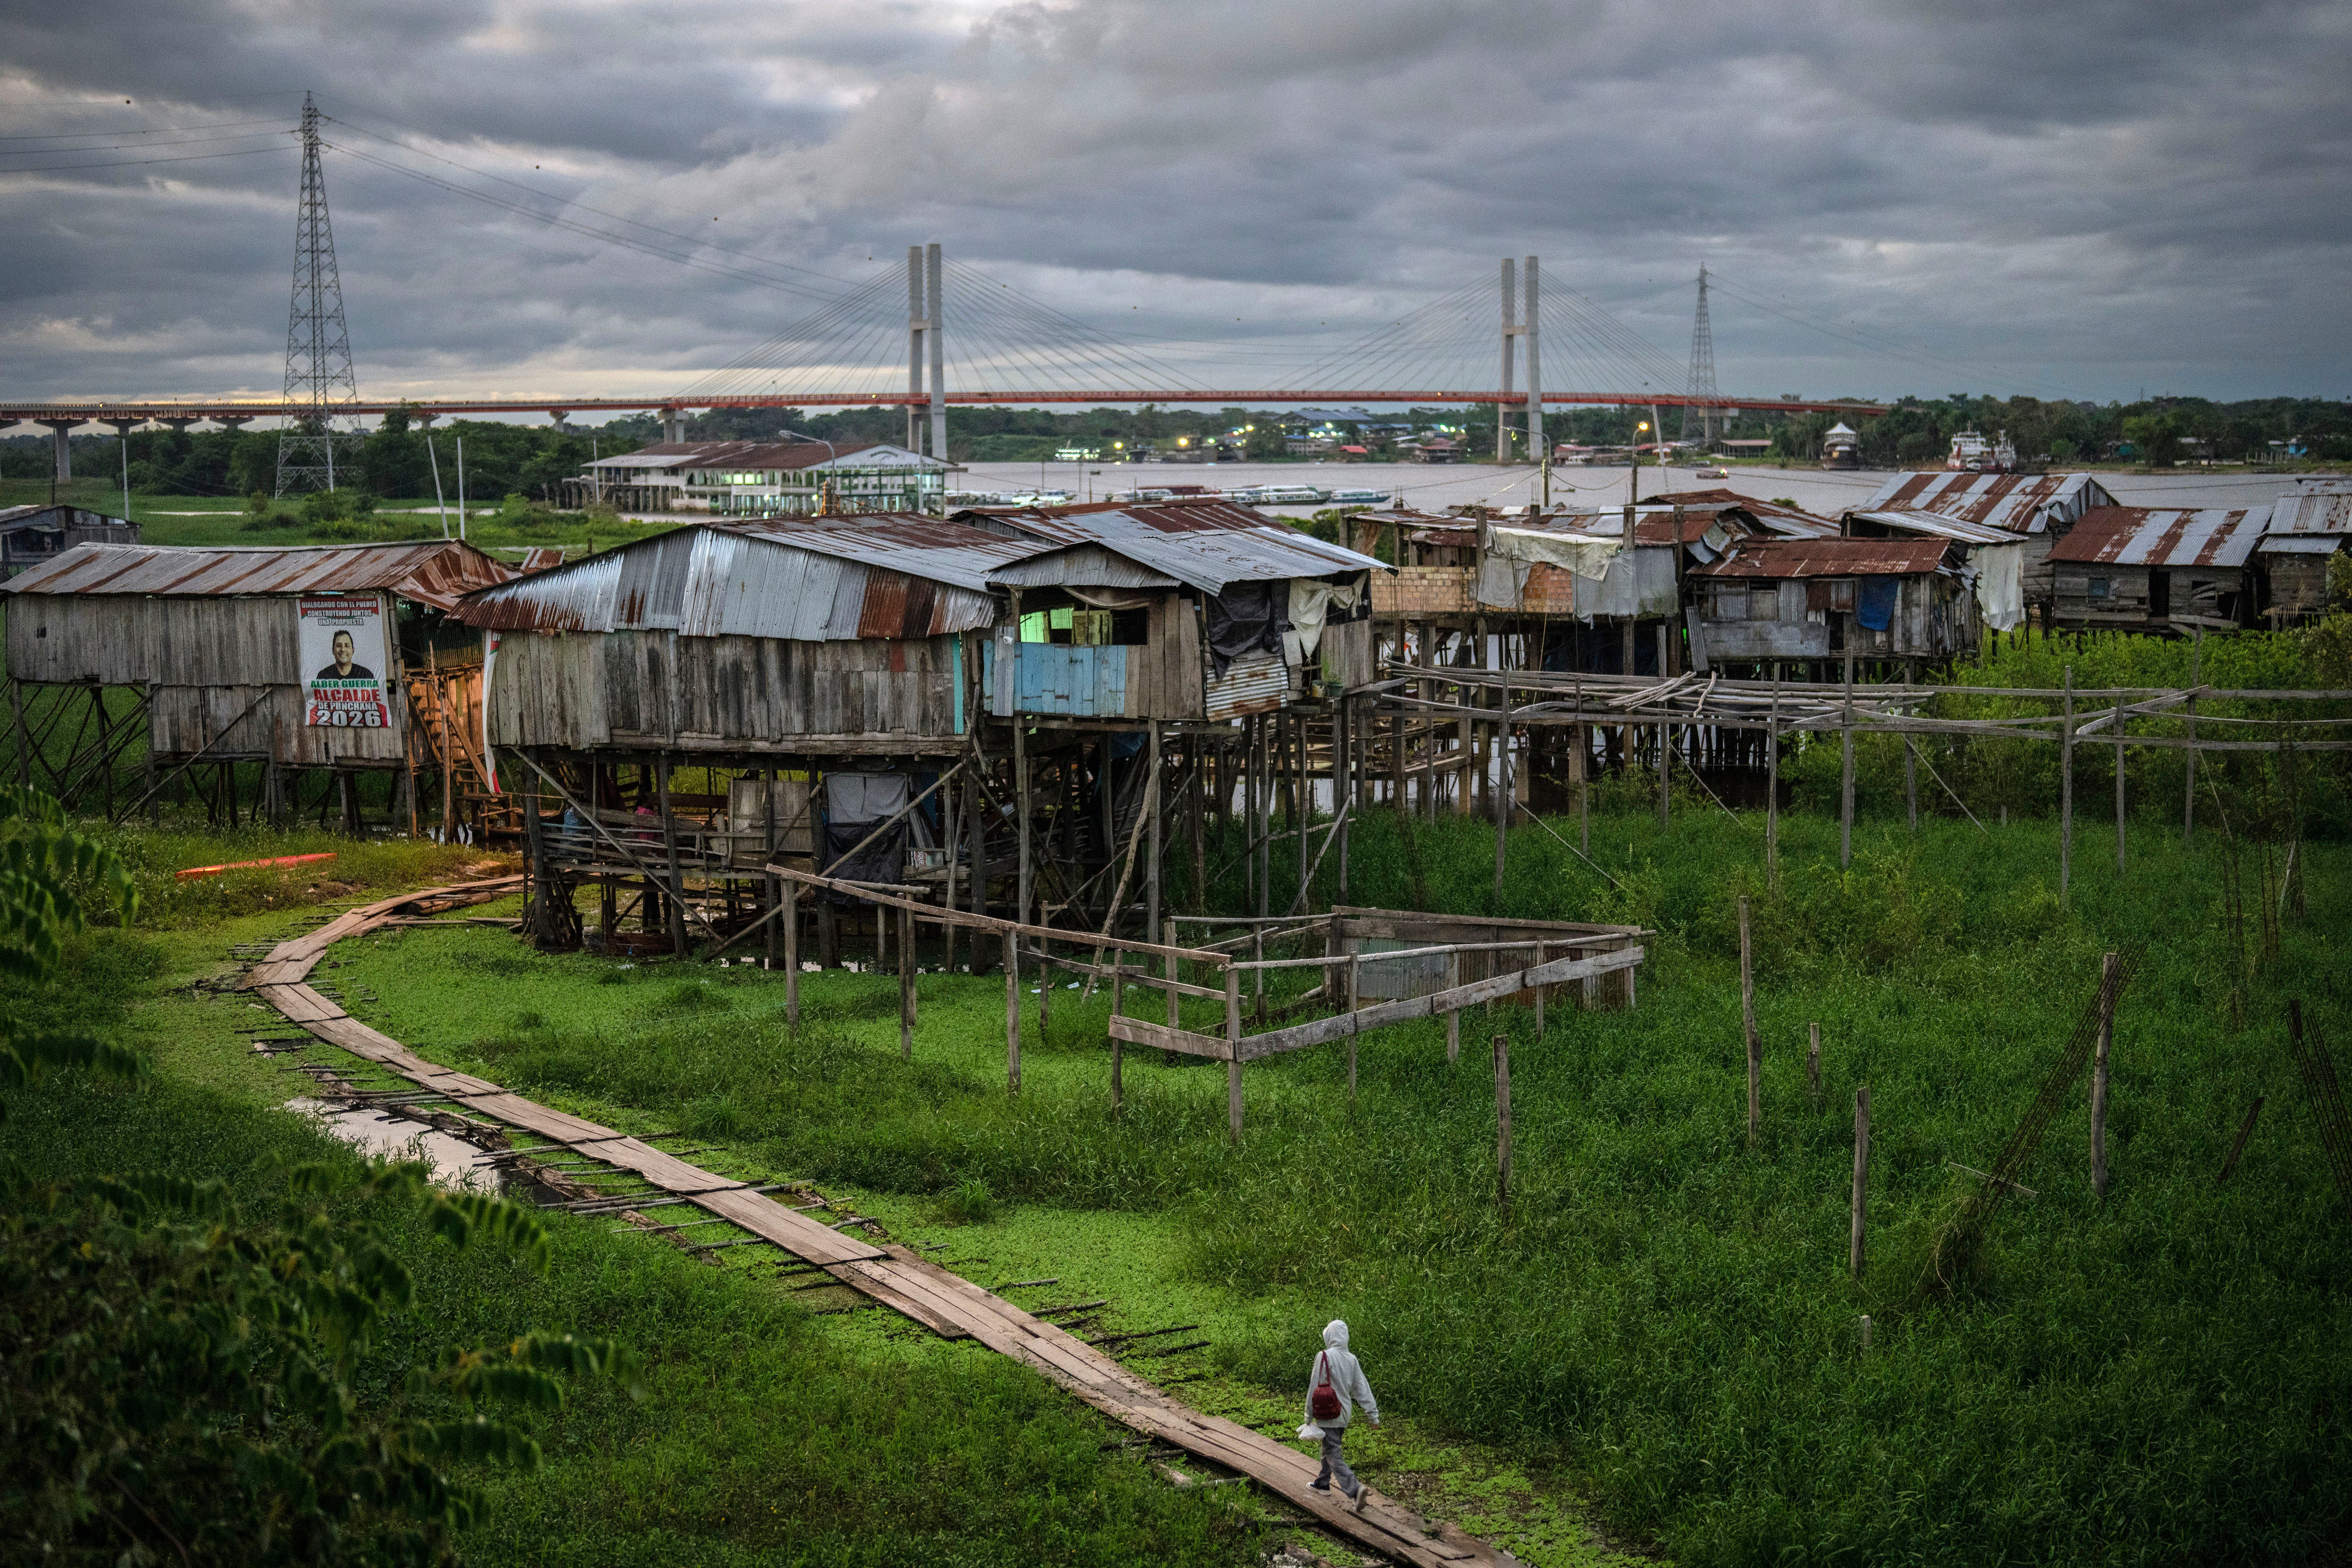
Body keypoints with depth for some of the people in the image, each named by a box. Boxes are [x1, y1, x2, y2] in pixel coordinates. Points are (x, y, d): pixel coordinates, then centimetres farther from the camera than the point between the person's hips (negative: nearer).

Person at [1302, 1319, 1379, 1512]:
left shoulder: (1324, 1357, -17)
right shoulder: (1352, 1360, 2)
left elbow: (1315, 1389, -14)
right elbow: (1362, 1389, 6)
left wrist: (1309, 1416, -5)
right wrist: (1373, 1415, 10)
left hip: (1328, 1414, -7)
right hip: (1345, 1413, 7)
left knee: (1333, 1455, -7)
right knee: (1330, 1449, 24)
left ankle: (1355, 1489, -22)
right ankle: (1323, 1483, 39)